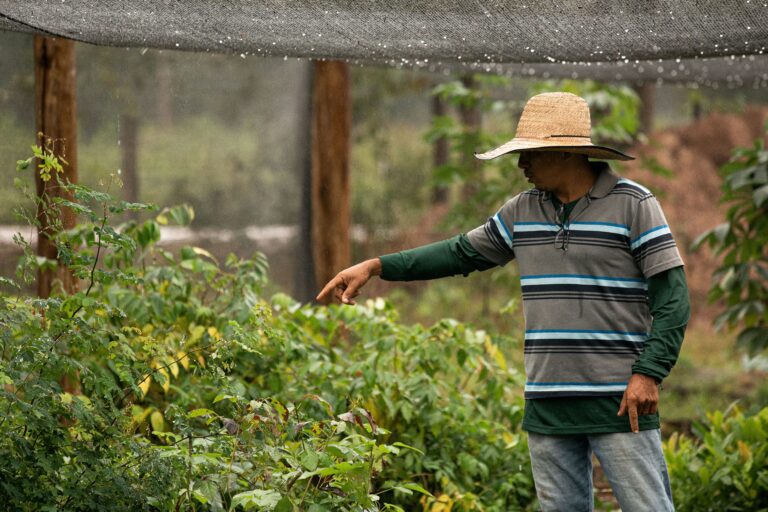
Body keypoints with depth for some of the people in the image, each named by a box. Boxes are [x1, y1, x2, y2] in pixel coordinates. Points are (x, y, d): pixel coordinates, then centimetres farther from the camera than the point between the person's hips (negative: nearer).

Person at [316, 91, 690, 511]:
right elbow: (463, 253, 22)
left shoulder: (633, 205, -6)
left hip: (618, 400, -6)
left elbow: (672, 299, -8)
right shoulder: (524, 211, 12)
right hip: (548, 405, 6)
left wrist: (649, 374, -17)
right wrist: (376, 267, 16)